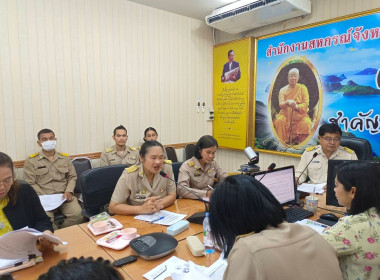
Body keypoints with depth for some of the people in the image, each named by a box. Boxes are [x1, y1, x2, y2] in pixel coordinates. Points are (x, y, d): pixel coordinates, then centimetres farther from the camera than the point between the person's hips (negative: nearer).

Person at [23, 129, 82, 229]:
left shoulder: (65, 158, 14)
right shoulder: (31, 161, 5)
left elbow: (72, 177, 15)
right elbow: (31, 183, 0)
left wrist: (69, 191, -4)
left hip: (64, 196, 2)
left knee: (78, 214, -25)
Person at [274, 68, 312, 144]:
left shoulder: (302, 88, 6)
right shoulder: (283, 90, 6)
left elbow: (306, 104, -3)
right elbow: (280, 104, -6)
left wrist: (297, 106, -25)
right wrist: (287, 102, -30)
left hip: (300, 115, 0)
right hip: (286, 114, 0)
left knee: (306, 122, -29)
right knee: (280, 120, -30)